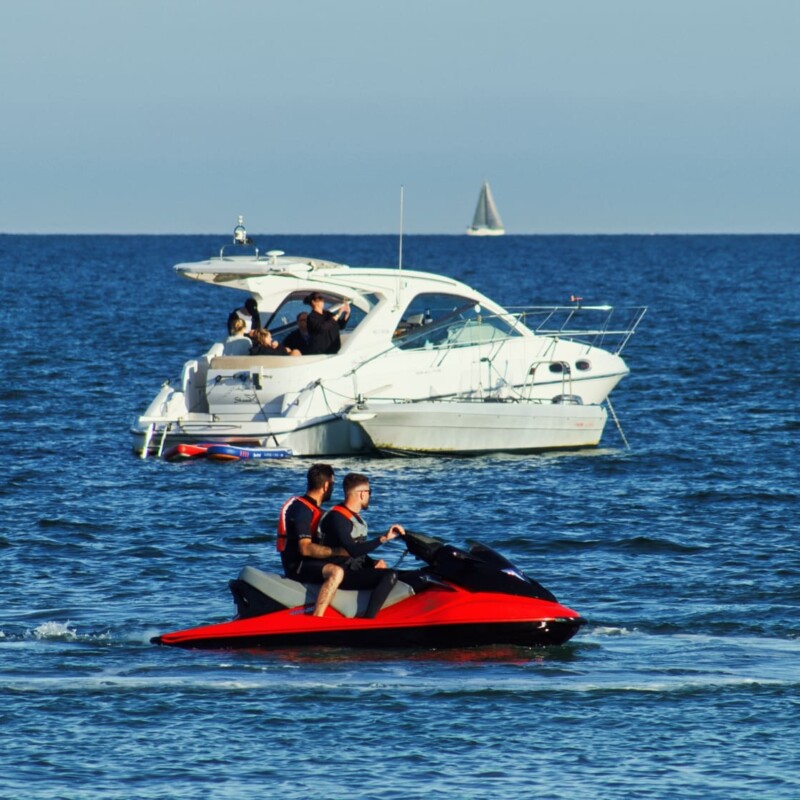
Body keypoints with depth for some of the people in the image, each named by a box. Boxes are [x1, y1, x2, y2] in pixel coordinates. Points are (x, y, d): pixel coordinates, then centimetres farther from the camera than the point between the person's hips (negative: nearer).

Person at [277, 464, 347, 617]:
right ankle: (316, 619, -43)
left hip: (308, 563, 11)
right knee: (336, 572, -34)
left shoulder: (314, 509, 18)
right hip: (297, 566, -11)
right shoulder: (302, 509, -15)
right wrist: (338, 551, -30)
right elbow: (305, 548, -24)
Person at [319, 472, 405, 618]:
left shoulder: (355, 517, 17)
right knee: (389, 576, -26)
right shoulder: (336, 517, -15)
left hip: (355, 571, 10)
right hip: (341, 575, -10)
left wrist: (374, 563, 2)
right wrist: (383, 538, -31)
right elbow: (353, 550, -27)